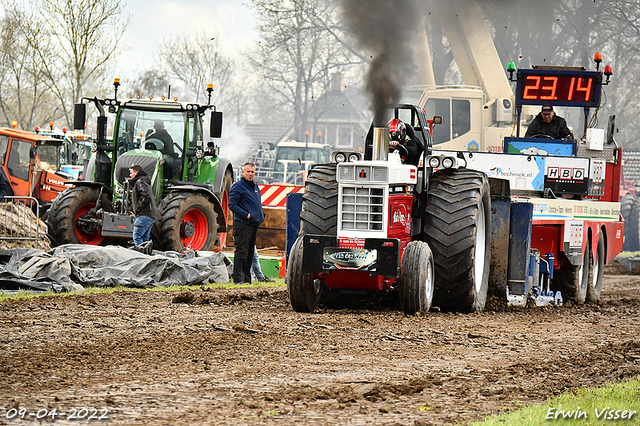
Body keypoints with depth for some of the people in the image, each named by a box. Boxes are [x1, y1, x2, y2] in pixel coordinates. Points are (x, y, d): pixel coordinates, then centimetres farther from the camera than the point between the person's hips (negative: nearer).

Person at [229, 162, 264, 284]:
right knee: (241, 251, -11)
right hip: (242, 224, -8)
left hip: (254, 224, 8)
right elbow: (232, 204, -14)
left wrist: (261, 214, 11)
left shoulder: (255, 186, 18)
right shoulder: (238, 186, -7)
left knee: (250, 252, 11)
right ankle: (238, 278, -12)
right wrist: (246, 215, -18)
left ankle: (247, 277, 16)